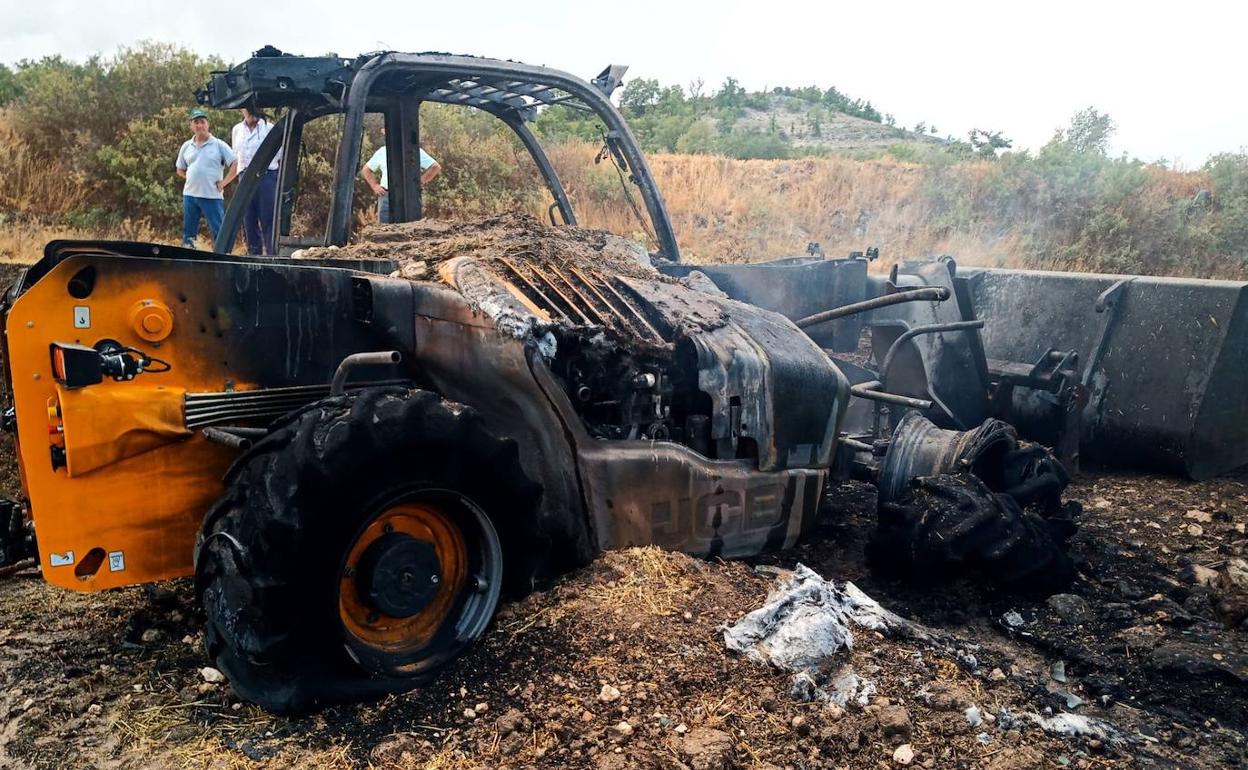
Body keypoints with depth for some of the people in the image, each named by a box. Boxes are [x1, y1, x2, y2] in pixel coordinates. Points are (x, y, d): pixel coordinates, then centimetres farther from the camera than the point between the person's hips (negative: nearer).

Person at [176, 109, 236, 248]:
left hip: (212, 196, -4)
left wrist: (224, 182, -8)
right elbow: (180, 170, 21)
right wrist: (192, 178, 6)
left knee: (220, 232, -6)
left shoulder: (218, 145, 0)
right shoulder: (186, 146, 12)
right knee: (188, 233, 11)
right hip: (190, 195, 4)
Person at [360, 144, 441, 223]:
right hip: (386, 195, 3)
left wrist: (421, 182, -5)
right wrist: (375, 186, 7)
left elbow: (436, 167, 2)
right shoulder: (382, 152, 14)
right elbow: (366, 170, 22)